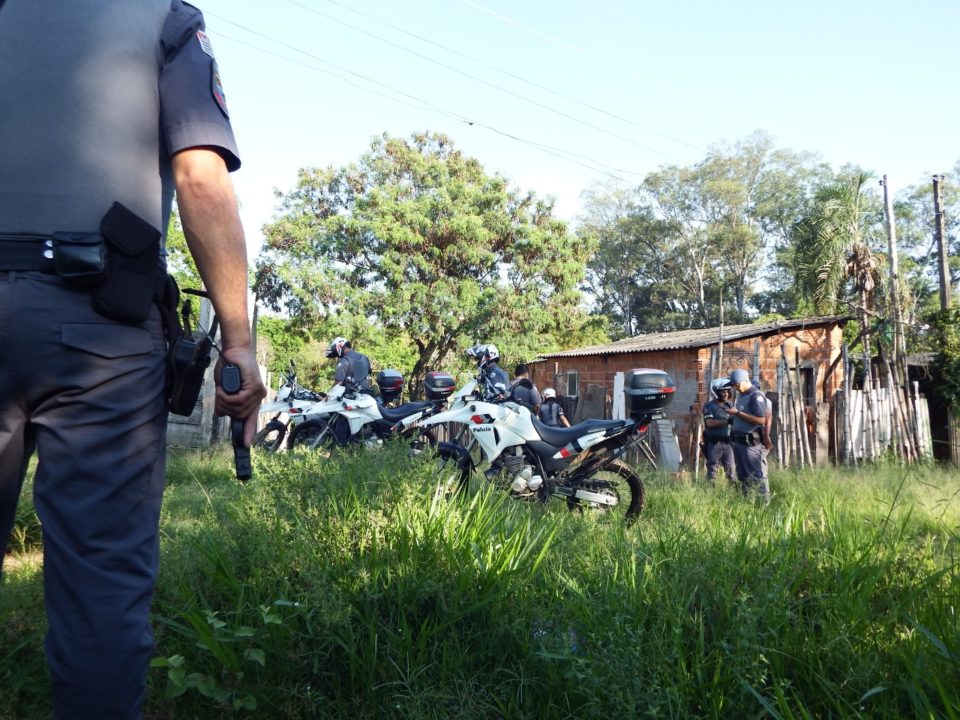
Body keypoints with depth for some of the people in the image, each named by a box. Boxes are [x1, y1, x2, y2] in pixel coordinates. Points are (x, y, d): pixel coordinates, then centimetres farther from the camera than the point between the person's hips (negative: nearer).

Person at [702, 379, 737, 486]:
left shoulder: (729, 405, 12)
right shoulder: (709, 406, -4)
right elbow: (709, 422, -17)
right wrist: (727, 421, -22)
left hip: (727, 442, 5)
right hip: (714, 443, -4)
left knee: (731, 469, 8)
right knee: (712, 470, 3)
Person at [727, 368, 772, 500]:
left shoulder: (756, 396, -14)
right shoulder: (741, 395, 14)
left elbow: (761, 420, -22)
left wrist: (737, 412, -21)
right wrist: (733, 418, 4)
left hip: (751, 443, -9)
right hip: (738, 441, 9)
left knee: (757, 476, -6)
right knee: (742, 475, 14)